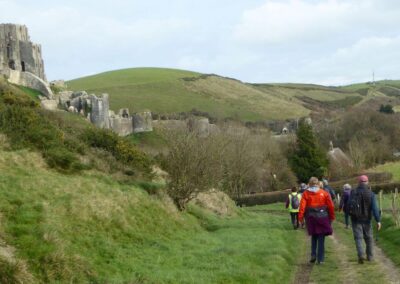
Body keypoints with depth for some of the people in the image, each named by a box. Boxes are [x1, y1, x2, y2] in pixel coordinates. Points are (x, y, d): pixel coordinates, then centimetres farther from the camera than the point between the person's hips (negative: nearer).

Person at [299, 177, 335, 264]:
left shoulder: (306, 193, 0)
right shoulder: (324, 193, 1)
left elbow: (302, 206, -8)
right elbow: (331, 206, 1)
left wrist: (300, 217, -4)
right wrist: (332, 217, 10)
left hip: (311, 218, 1)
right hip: (322, 217, -1)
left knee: (314, 237, 19)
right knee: (321, 238, 4)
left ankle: (313, 255, 7)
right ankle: (320, 259, 3)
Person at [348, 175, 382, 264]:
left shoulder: (353, 193, -5)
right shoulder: (371, 194, -9)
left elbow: (349, 206, 1)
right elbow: (374, 208, -15)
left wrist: (351, 215, 20)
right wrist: (378, 221, -14)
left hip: (355, 219, 0)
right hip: (366, 219, 0)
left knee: (358, 237, -1)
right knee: (369, 238, 15)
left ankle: (361, 255, -20)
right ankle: (370, 256, 22)